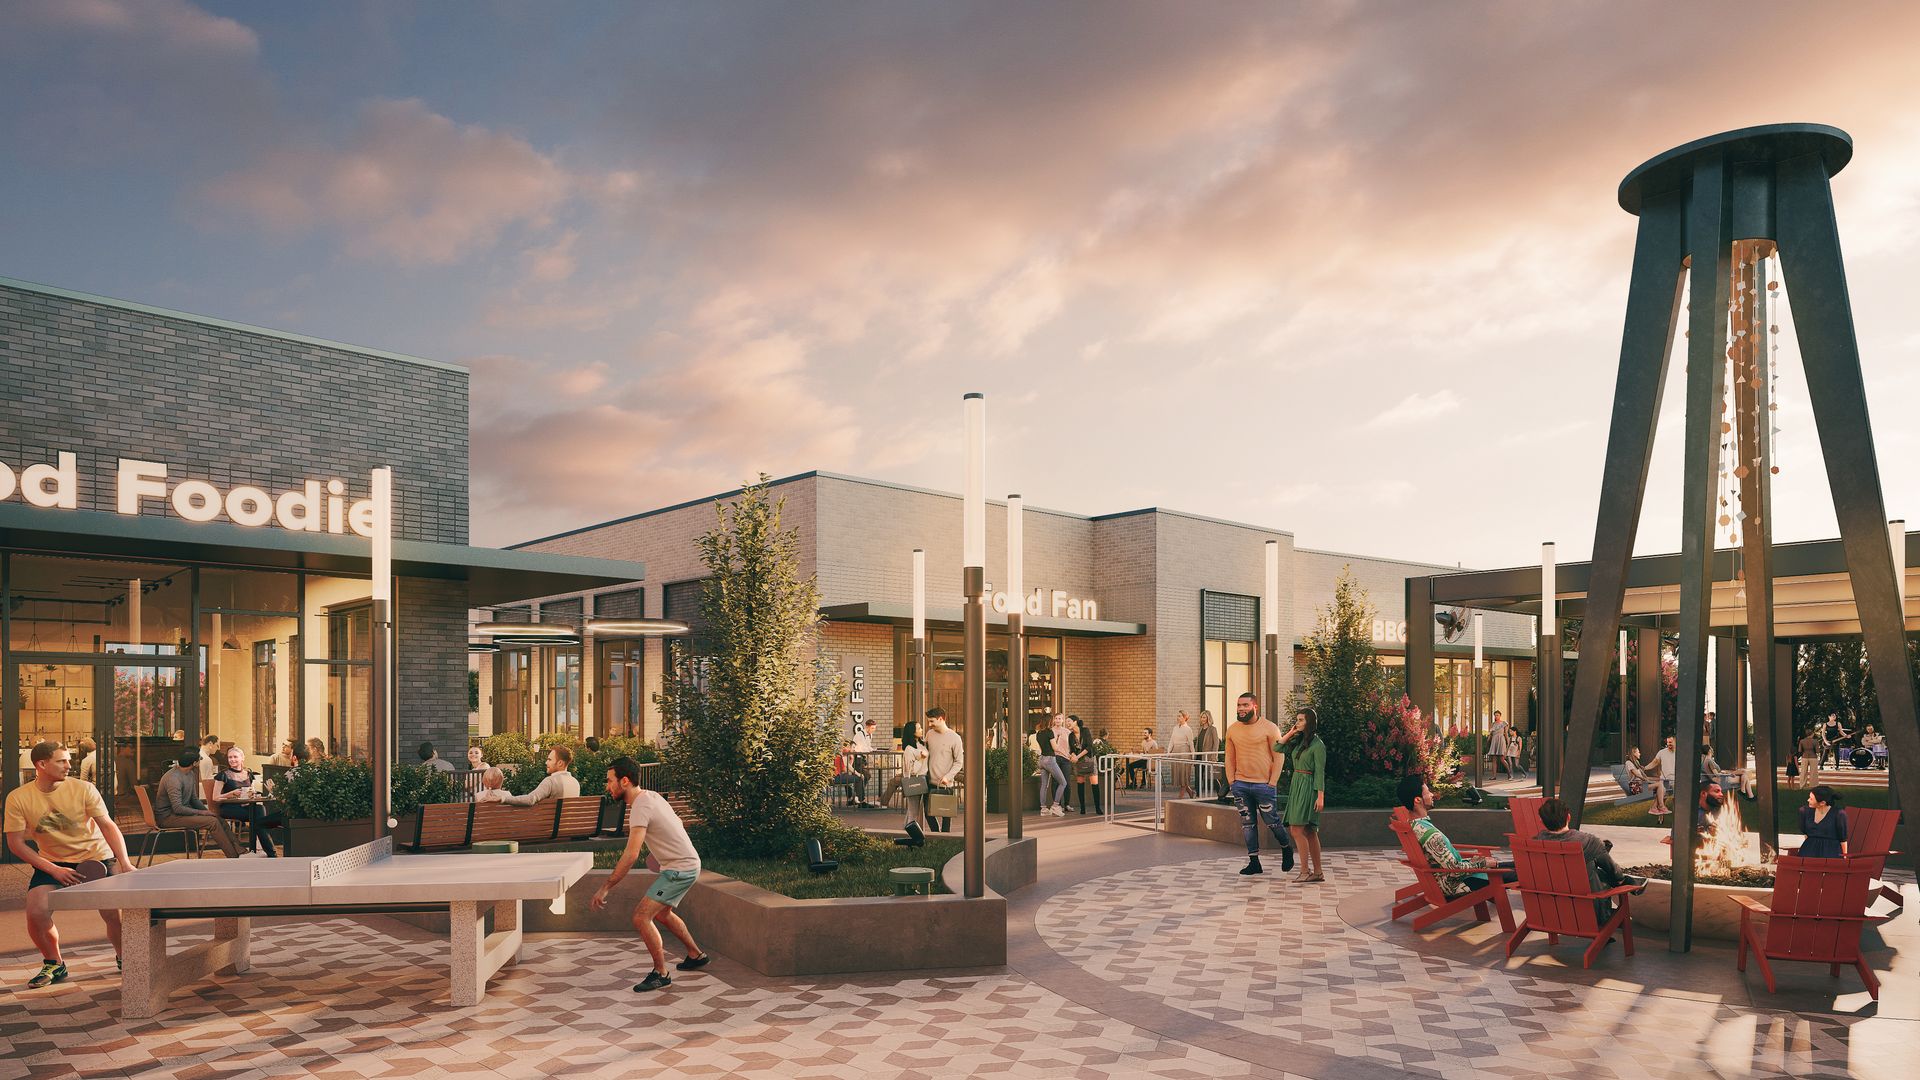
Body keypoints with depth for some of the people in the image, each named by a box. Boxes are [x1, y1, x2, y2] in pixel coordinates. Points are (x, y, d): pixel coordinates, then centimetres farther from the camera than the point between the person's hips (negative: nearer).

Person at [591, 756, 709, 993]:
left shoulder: (641, 807, -23)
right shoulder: (651, 796, 6)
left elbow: (631, 855, -30)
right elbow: (677, 823, 21)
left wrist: (605, 888, -28)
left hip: (679, 869, -10)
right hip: (688, 864, 10)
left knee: (641, 917, -12)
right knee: (662, 913, 27)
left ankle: (660, 974, -1)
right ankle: (696, 956, 40)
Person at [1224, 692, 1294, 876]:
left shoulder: (1269, 728, -6)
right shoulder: (1232, 730, 7)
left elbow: (1278, 757, -4)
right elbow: (1230, 758, 13)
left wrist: (1272, 783, -8)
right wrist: (1231, 782, 5)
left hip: (1264, 785, -4)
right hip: (1240, 785, 4)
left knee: (1272, 822, 4)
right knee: (1247, 823, 6)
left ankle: (1287, 849, 30)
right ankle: (1254, 862, 14)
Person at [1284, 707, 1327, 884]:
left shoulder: (1317, 745, -9)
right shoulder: (1298, 741, 12)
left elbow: (1320, 772, -12)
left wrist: (1320, 796, -15)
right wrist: (1289, 733, 6)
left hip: (1308, 788, -8)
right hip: (1296, 786, 8)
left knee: (1297, 829, -13)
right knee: (1309, 832, 9)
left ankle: (1305, 871, -11)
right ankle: (1318, 873, 13)